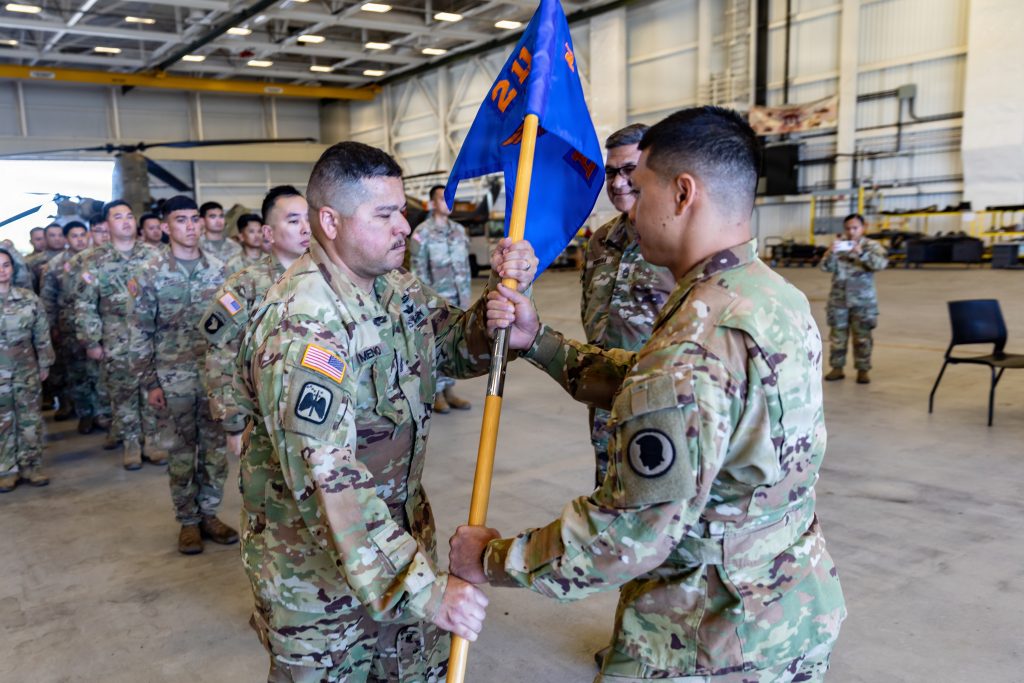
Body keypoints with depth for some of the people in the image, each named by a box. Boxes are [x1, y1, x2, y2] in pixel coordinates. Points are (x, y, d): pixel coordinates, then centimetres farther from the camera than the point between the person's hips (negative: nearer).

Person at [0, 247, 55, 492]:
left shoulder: (29, 298, 0)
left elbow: (42, 334, 5)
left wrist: (44, 364, 5)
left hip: (27, 369, 2)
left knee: (31, 418, 7)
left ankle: (31, 466, 18)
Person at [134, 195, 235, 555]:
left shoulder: (218, 268, 4)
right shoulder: (152, 273, -3)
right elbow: (143, 332, -1)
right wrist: (150, 383, -5)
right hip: (173, 375, -2)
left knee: (216, 445, 7)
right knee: (180, 449, 6)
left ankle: (209, 514, 22)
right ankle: (188, 521, 20)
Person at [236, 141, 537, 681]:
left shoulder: (396, 288, -1)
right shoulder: (301, 328, -28)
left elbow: (460, 347, 5)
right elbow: (326, 479, -35)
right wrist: (424, 587, -41)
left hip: (401, 533, 7)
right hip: (317, 571, -7)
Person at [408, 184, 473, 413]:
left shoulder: (459, 230, 12)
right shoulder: (422, 232, -6)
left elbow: (465, 265, 14)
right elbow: (418, 269, -8)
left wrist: (466, 295, 11)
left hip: (457, 299, 6)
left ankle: (449, 391, 18)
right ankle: (436, 394, 5)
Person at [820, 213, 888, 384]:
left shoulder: (871, 246, 0)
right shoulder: (838, 245, 5)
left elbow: (881, 263, -17)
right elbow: (826, 268, -3)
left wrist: (862, 253, -29)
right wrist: (830, 254, -23)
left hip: (863, 300, -2)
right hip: (839, 299, 2)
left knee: (862, 337, 2)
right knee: (837, 335, 7)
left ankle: (863, 370, 11)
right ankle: (837, 368, 16)